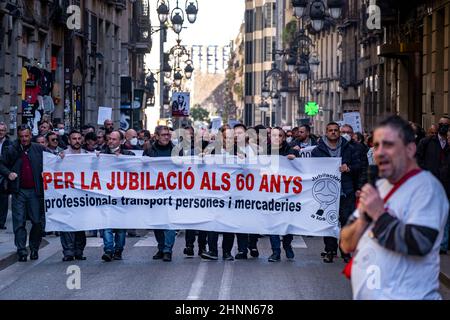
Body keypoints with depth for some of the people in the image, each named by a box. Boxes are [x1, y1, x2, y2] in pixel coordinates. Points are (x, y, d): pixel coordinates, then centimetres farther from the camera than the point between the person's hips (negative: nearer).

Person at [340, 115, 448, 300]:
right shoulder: (379, 187, 13)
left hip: (403, 295, -8)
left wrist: (379, 215, -15)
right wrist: (363, 218, -8)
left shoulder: (426, 186, -11)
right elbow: (346, 245, 11)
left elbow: (419, 244, -26)